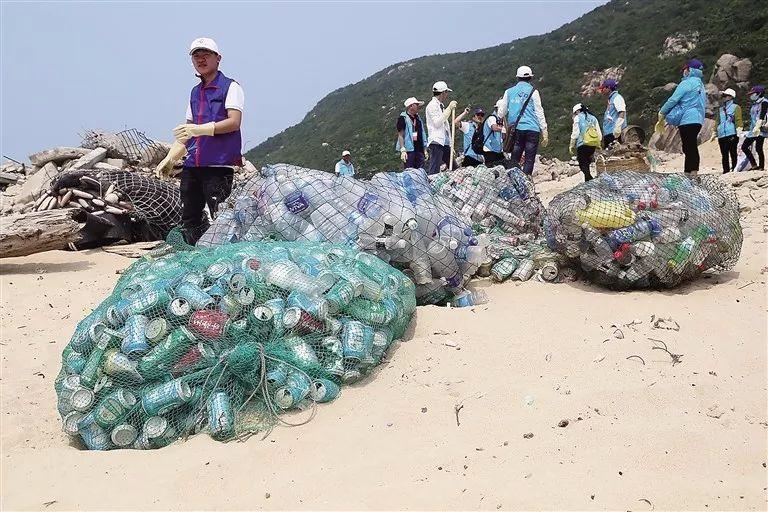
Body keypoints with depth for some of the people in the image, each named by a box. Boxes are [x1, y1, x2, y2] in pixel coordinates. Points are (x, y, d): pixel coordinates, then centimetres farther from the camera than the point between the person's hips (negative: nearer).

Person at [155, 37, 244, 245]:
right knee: (189, 220, 7)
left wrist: (200, 129, -21)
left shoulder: (230, 87, 2)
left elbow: (234, 122, -12)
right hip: (192, 165, 7)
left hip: (219, 165, -7)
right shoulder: (195, 92, 22)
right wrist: (169, 159, 16)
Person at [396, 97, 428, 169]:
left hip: (419, 149, 7)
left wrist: (425, 149, 18)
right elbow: (400, 135, -9)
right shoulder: (403, 118, -5)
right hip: (409, 150, -7)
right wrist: (403, 150, -18)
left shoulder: (418, 117, 17)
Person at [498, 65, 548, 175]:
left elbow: (502, 113, 12)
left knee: (514, 160, 6)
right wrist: (544, 132, 3)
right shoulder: (533, 92, 2)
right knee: (529, 160, -2)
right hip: (532, 129, -3)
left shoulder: (509, 92, 9)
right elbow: (539, 112, 0)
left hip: (516, 129, 3)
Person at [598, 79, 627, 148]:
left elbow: (622, 114, -16)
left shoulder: (617, 97, -4)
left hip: (614, 133, -9)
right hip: (608, 133, 9)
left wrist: (617, 130, -25)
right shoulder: (610, 99, 23)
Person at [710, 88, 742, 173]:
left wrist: (738, 131, -14)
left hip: (732, 135, -5)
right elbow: (716, 122, 22)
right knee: (724, 155, 5)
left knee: (733, 154, -5)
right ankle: (726, 171, 9)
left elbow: (738, 120, -3)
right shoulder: (720, 109, 20)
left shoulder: (736, 107, 6)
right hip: (721, 136, 5)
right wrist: (714, 134, 15)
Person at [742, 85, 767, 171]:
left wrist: (757, 127, -26)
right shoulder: (754, 104, 20)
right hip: (753, 130, 9)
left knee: (758, 148, -11)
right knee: (744, 146, 3)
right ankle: (754, 165, 5)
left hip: (760, 130, -9)